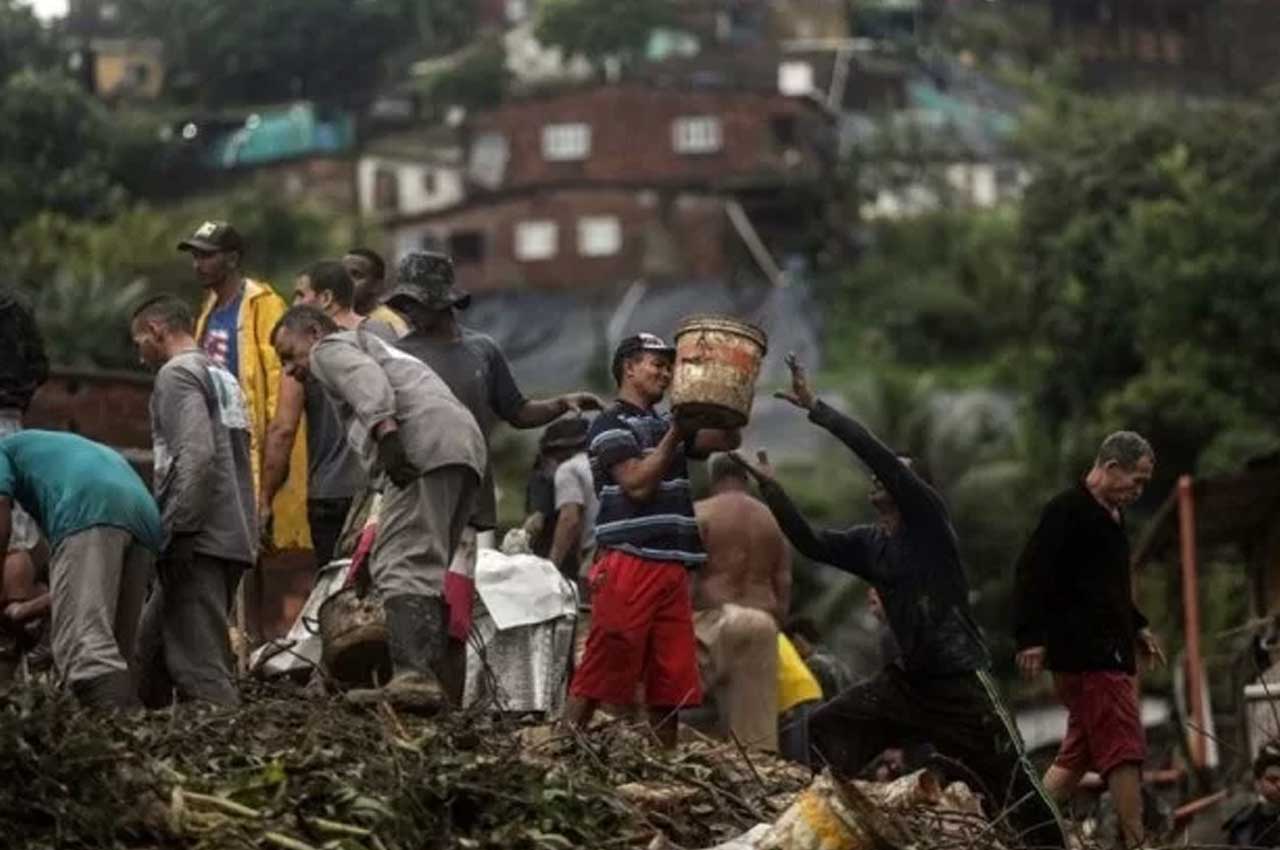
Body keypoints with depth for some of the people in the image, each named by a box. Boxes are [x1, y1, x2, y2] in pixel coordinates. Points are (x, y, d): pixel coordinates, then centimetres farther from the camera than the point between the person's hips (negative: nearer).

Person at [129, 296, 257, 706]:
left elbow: (196, 456, -18)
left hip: (197, 541, -9)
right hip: (233, 539, 9)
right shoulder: (222, 378, 23)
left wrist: (175, 531, -17)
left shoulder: (178, 374, -4)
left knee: (199, 666, -13)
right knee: (150, 654, 12)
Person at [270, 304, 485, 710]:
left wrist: (384, 429, -25)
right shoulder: (374, 347, 41)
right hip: (465, 441, 10)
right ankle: (429, 675, 6)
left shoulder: (329, 349, 13)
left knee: (401, 565, -17)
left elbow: (366, 378, -10)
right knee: (427, 569, 12)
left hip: (425, 446, -10)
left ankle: (414, 676, -31)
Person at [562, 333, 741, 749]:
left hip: (672, 570, 8)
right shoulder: (611, 425, -2)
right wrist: (676, 434, -11)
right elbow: (638, 484, -13)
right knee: (598, 677, -9)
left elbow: (728, 439, 20)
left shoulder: (667, 426, 21)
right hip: (629, 566, -8)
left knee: (671, 684, 5)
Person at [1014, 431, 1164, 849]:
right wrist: (1031, 637, -24)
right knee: (1124, 751, -11)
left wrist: (1137, 627, 24)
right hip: (1087, 655, -10)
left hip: (1111, 654, 10)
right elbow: (1032, 574, -19)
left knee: (1078, 753, 10)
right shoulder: (1066, 512, -12)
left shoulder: (1110, 516, 19)